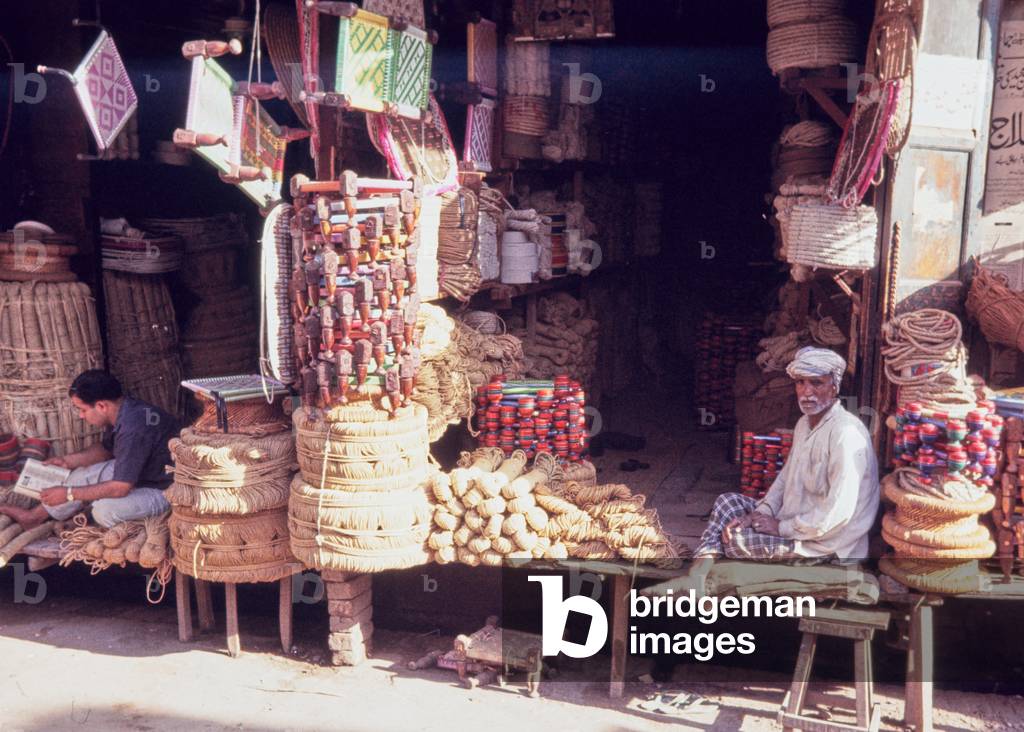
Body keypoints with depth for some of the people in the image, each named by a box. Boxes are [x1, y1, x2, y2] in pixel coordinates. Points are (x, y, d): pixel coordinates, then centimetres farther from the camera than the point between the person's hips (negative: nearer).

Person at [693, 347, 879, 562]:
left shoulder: (846, 433, -24)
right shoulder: (805, 423, 8)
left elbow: (839, 510, -28)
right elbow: (785, 477, 15)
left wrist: (782, 528, -19)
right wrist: (760, 513, -3)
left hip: (824, 545, -10)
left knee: (734, 538, -18)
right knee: (726, 502, 3)